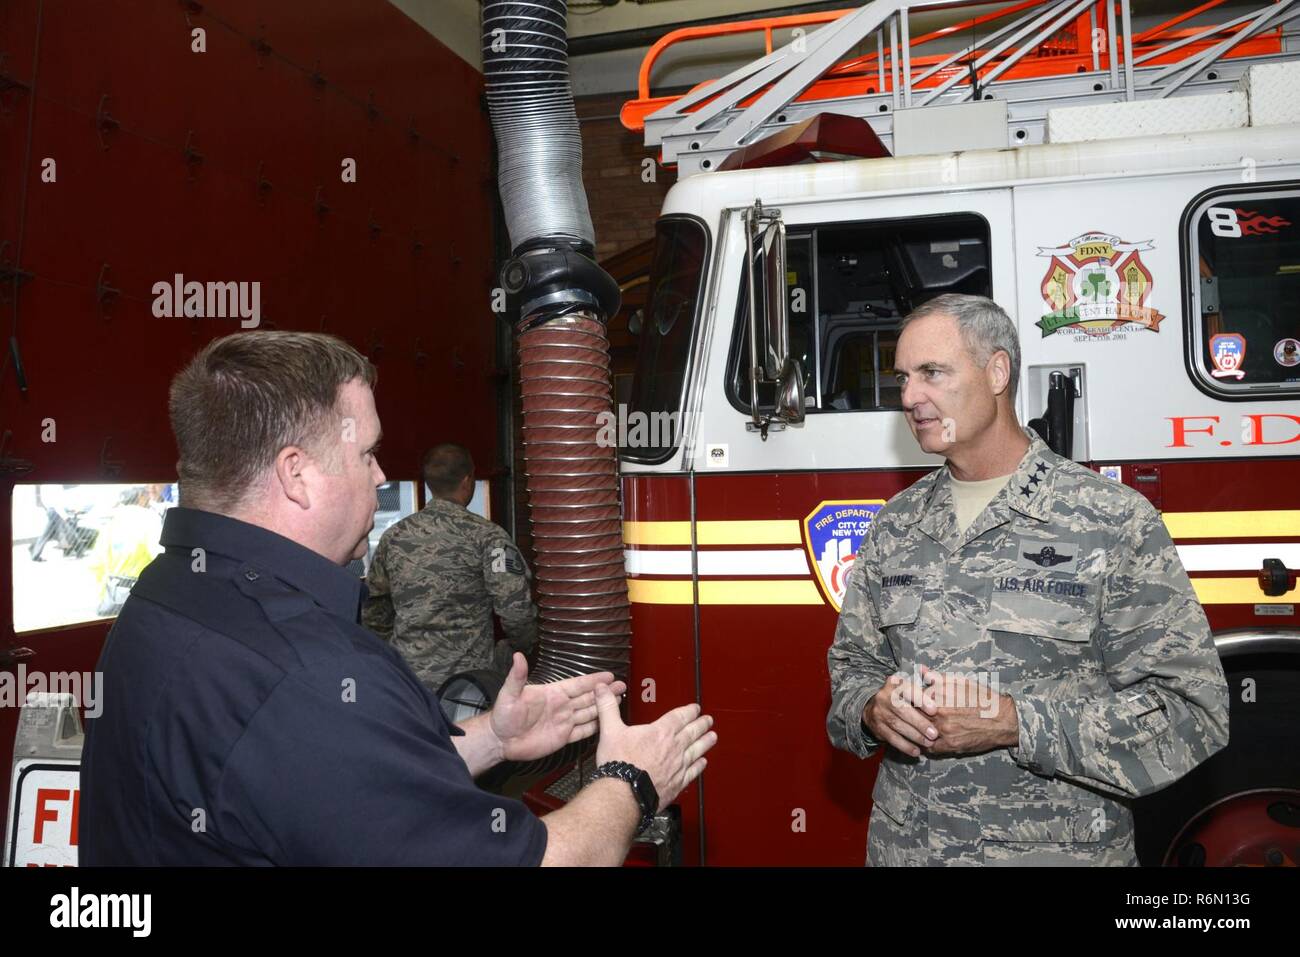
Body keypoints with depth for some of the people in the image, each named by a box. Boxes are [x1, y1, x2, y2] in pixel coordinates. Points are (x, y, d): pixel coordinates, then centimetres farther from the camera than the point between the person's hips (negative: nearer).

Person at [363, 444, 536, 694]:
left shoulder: (393, 536, 7)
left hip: (406, 674, 6)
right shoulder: (486, 535, -6)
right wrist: (523, 646, 7)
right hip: (469, 674, -5)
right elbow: (516, 608, -11)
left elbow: (373, 608, 13)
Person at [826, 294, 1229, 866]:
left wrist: (1011, 723, -23)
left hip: (1061, 848, -4)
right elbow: (852, 663, 9)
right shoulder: (895, 523, 3)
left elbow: (1192, 709, -15)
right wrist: (874, 710, -13)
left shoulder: (1115, 522, -12)